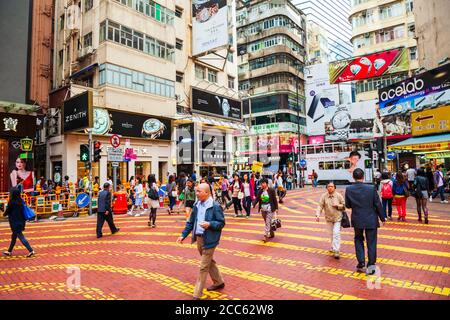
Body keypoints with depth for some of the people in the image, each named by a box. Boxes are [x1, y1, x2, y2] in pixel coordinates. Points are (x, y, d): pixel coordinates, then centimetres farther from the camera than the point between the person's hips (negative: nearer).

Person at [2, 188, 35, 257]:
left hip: (15, 223, -8)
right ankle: (9, 251, 35)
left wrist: (4, 214, 18)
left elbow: (7, 211, -6)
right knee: (14, 237, 20)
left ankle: (31, 250, -4)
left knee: (21, 237, -2)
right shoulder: (21, 201, 1)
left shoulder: (12, 202, -19)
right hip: (21, 221, 8)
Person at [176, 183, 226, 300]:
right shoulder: (197, 205, 4)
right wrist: (183, 235, 4)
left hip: (208, 240, -7)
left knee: (203, 267, 0)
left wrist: (209, 224, -28)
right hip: (198, 238, 8)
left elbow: (221, 223, -13)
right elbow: (190, 222, 10)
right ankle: (218, 282, 44)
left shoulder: (215, 206, -16)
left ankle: (197, 295, 11)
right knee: (210, 262, 23)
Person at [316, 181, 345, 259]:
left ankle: (336, 251, -8)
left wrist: (337, 205, -18)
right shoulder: (324, 196, -6)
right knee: (331, 234, 15)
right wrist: (318, 215, -20)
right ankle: (333, 248, 34)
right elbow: (320, 206, -9)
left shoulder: (338, 195, -7)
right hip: (329, 218, 2)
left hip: (337, 218, -2)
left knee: (336, 233, -11)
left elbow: (344, 205, 1)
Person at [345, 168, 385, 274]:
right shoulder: (371, 188, -14)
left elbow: (347, 205, 0)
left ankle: (361, 263, 18)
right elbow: (378, 205, -6)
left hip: (357, 220, 1)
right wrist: (382, 218, 7)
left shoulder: (349, 190, -10)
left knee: (358, 240, 20)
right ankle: (371, 265, 16)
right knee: (371, 243, 11)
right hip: (371, 220, -1)